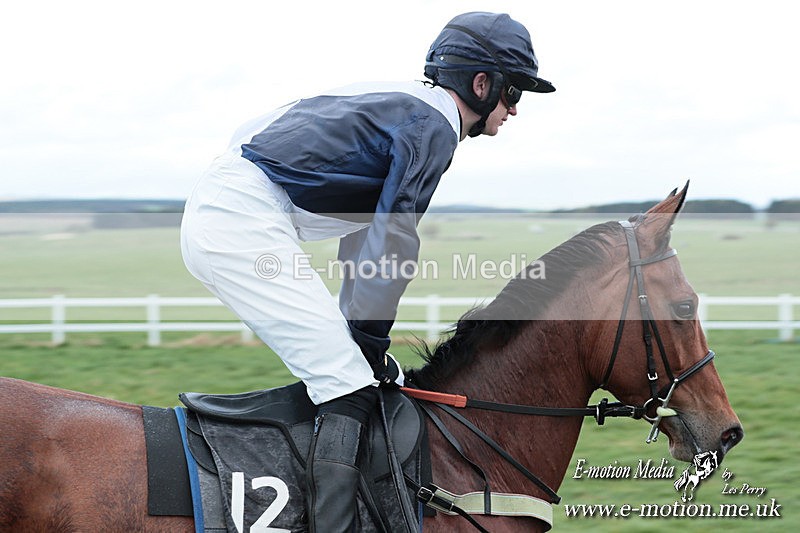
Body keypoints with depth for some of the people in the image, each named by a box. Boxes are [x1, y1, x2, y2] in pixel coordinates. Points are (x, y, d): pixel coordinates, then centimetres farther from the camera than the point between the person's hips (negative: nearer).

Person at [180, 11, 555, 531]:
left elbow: (365, 234, 26)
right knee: (349, 386, -15)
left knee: (366, 373, 15)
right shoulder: (433, 127, -7)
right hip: (244, 225, -11)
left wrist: (360, 334, 24)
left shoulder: (403, 107, 23)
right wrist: (371, 341, -2)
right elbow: (392, 241, -10)